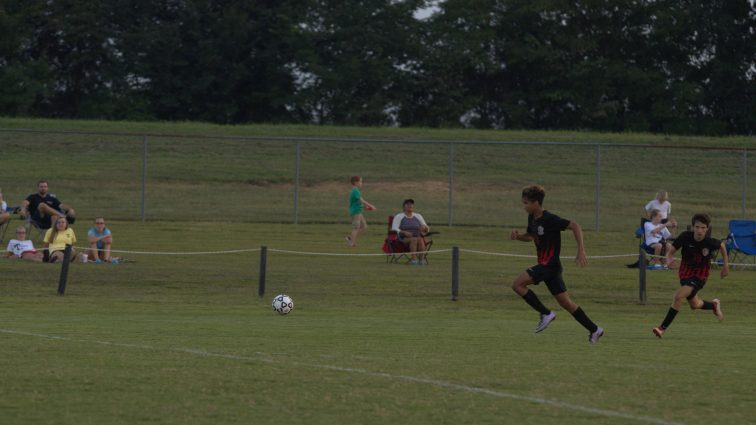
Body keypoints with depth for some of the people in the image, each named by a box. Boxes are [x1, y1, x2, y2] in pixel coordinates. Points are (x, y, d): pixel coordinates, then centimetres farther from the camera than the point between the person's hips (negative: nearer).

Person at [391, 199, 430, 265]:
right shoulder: (398, 217, 6)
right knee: (414, 239, -36)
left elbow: (427, 229, 15)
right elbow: (394, 229, -6)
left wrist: (424, 228, -11)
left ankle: (421, 260, -45)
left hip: (417, 237, 3)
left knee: (420, 240, -34)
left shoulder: (418, 216, 16)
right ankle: (413, 260, -48)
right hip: (404, 239, -3)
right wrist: (404, 232, -23)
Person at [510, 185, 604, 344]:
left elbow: (575, 226, -17)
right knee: (566, 303, 11)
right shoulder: (532, 218, 8)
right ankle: (594, 330, 17)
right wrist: (518, 236, 3)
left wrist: (581, 252, -22)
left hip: (549, 264, -9)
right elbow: (530, 236, 25)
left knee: (518, 284, -14)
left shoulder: (549, 219, -18)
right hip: (545, 265, 9)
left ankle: (546, 314, -7)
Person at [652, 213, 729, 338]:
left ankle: (663, 327, -16)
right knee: (694, 305, 20)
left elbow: (722, 246, 2)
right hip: (685, 272, 4)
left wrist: (726, 265, 7)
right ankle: (714, 305, 53)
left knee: (679, 296, -25)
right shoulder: (685, 237, -20)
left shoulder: (710, 242, -22)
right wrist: (669, 261, -36)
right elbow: (670, 252, -13)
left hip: (700, 275, -4)